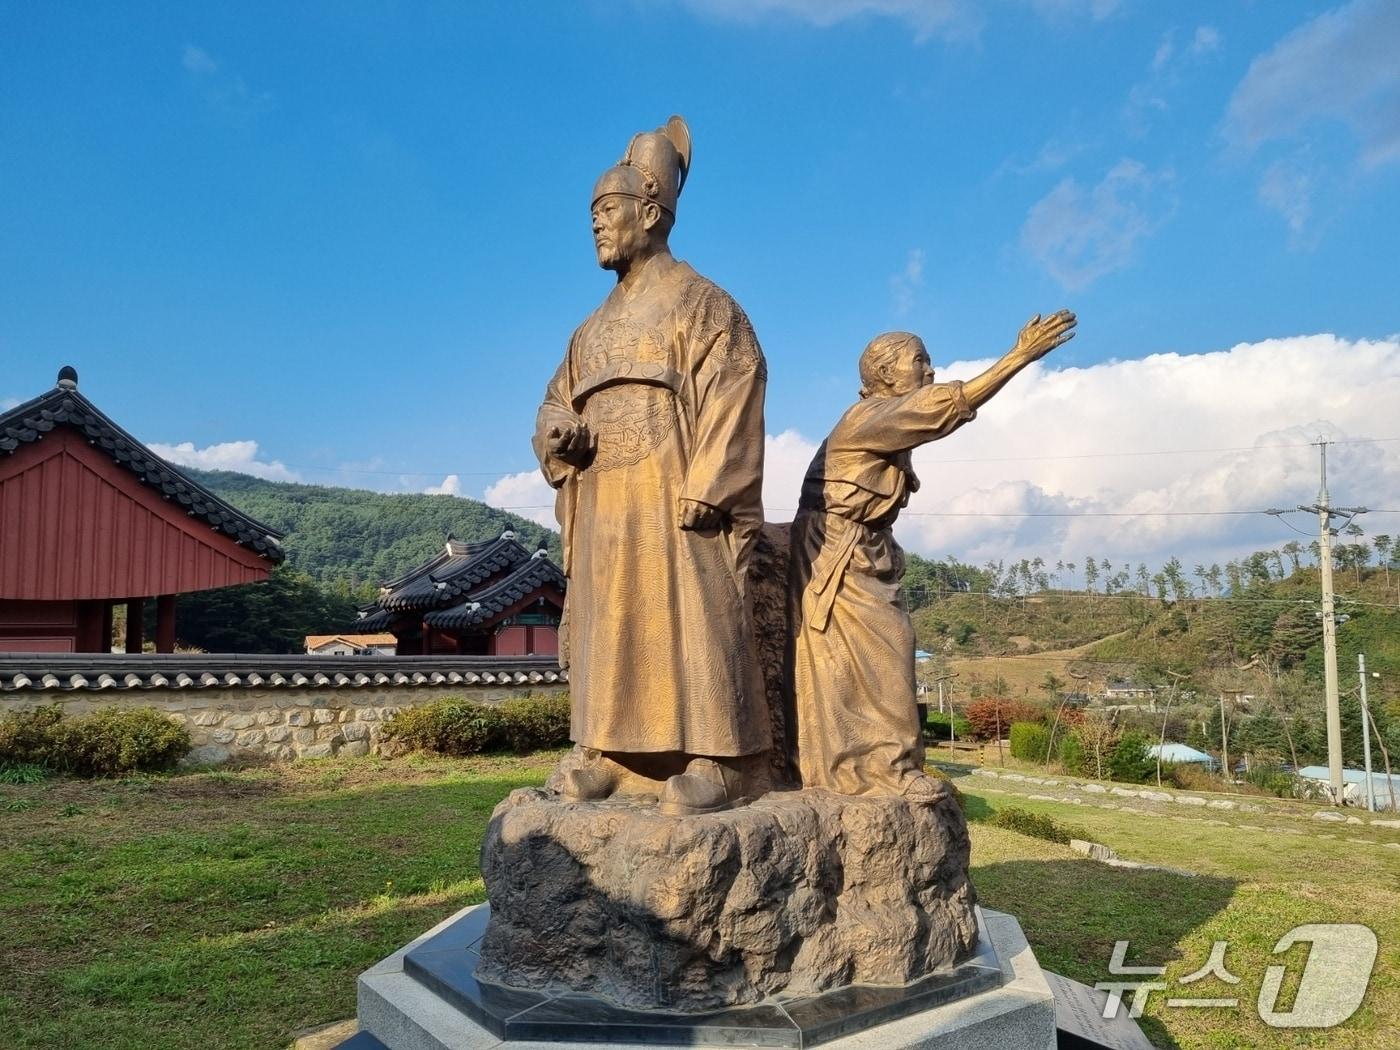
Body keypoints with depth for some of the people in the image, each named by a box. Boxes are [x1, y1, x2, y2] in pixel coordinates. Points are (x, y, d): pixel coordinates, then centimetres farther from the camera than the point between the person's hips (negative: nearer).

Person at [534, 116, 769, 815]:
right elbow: (557, 401, 23)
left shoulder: (699, 301, 2)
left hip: (669, 497, -7)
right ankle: (613, 754, 11)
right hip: (602, 506, 7)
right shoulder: (595, 327, 24)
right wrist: (558, 434, -3)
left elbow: (732, 397, -9)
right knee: (608, 624, 6)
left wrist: (704, 492, -20)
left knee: (687, 619, -9)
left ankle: (710, 759, -5)